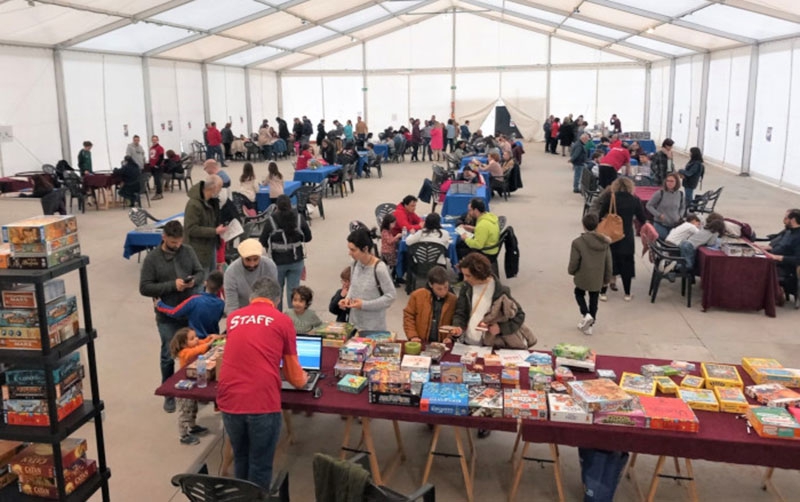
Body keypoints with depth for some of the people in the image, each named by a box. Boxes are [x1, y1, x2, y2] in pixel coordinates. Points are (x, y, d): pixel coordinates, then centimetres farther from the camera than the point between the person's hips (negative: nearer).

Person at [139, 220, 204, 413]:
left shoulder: (188, 252, 0)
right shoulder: (152, 258, -9)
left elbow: (201, 272, 9)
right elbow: (144, 288, -11)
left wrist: (194, 280, -15)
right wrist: (172, 285, -20)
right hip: (167, 316, -3)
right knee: (169, 356, 3)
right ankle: (169, 394, 22)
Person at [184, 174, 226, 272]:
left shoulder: (212, 201, 6)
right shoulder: (194, 204, -23)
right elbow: (192, 229, -23)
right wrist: (215, 231, -24)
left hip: (211, 246, 9)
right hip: (199, 250, -9)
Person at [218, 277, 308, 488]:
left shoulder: (233, 318, 17)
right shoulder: (283, 321, 8)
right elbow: (293, 373, 17)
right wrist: (301, 379, 40)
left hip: (229, 400, 4)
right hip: (263, 403, -4)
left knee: (240, 459, 23)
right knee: (260, 465, 11)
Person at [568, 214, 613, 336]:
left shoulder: (578, 242, -18)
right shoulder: (605, 242, -4)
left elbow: (574, 263, -12)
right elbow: (608, 263, 3)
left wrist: (571, 271, 11)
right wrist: (607, 278, 16)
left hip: (583, 277, -3)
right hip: (598, 279, 3)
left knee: (579, 293, 24)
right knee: (593, 300, 16)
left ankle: (586, 314, 3)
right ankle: (589, 325, 25)